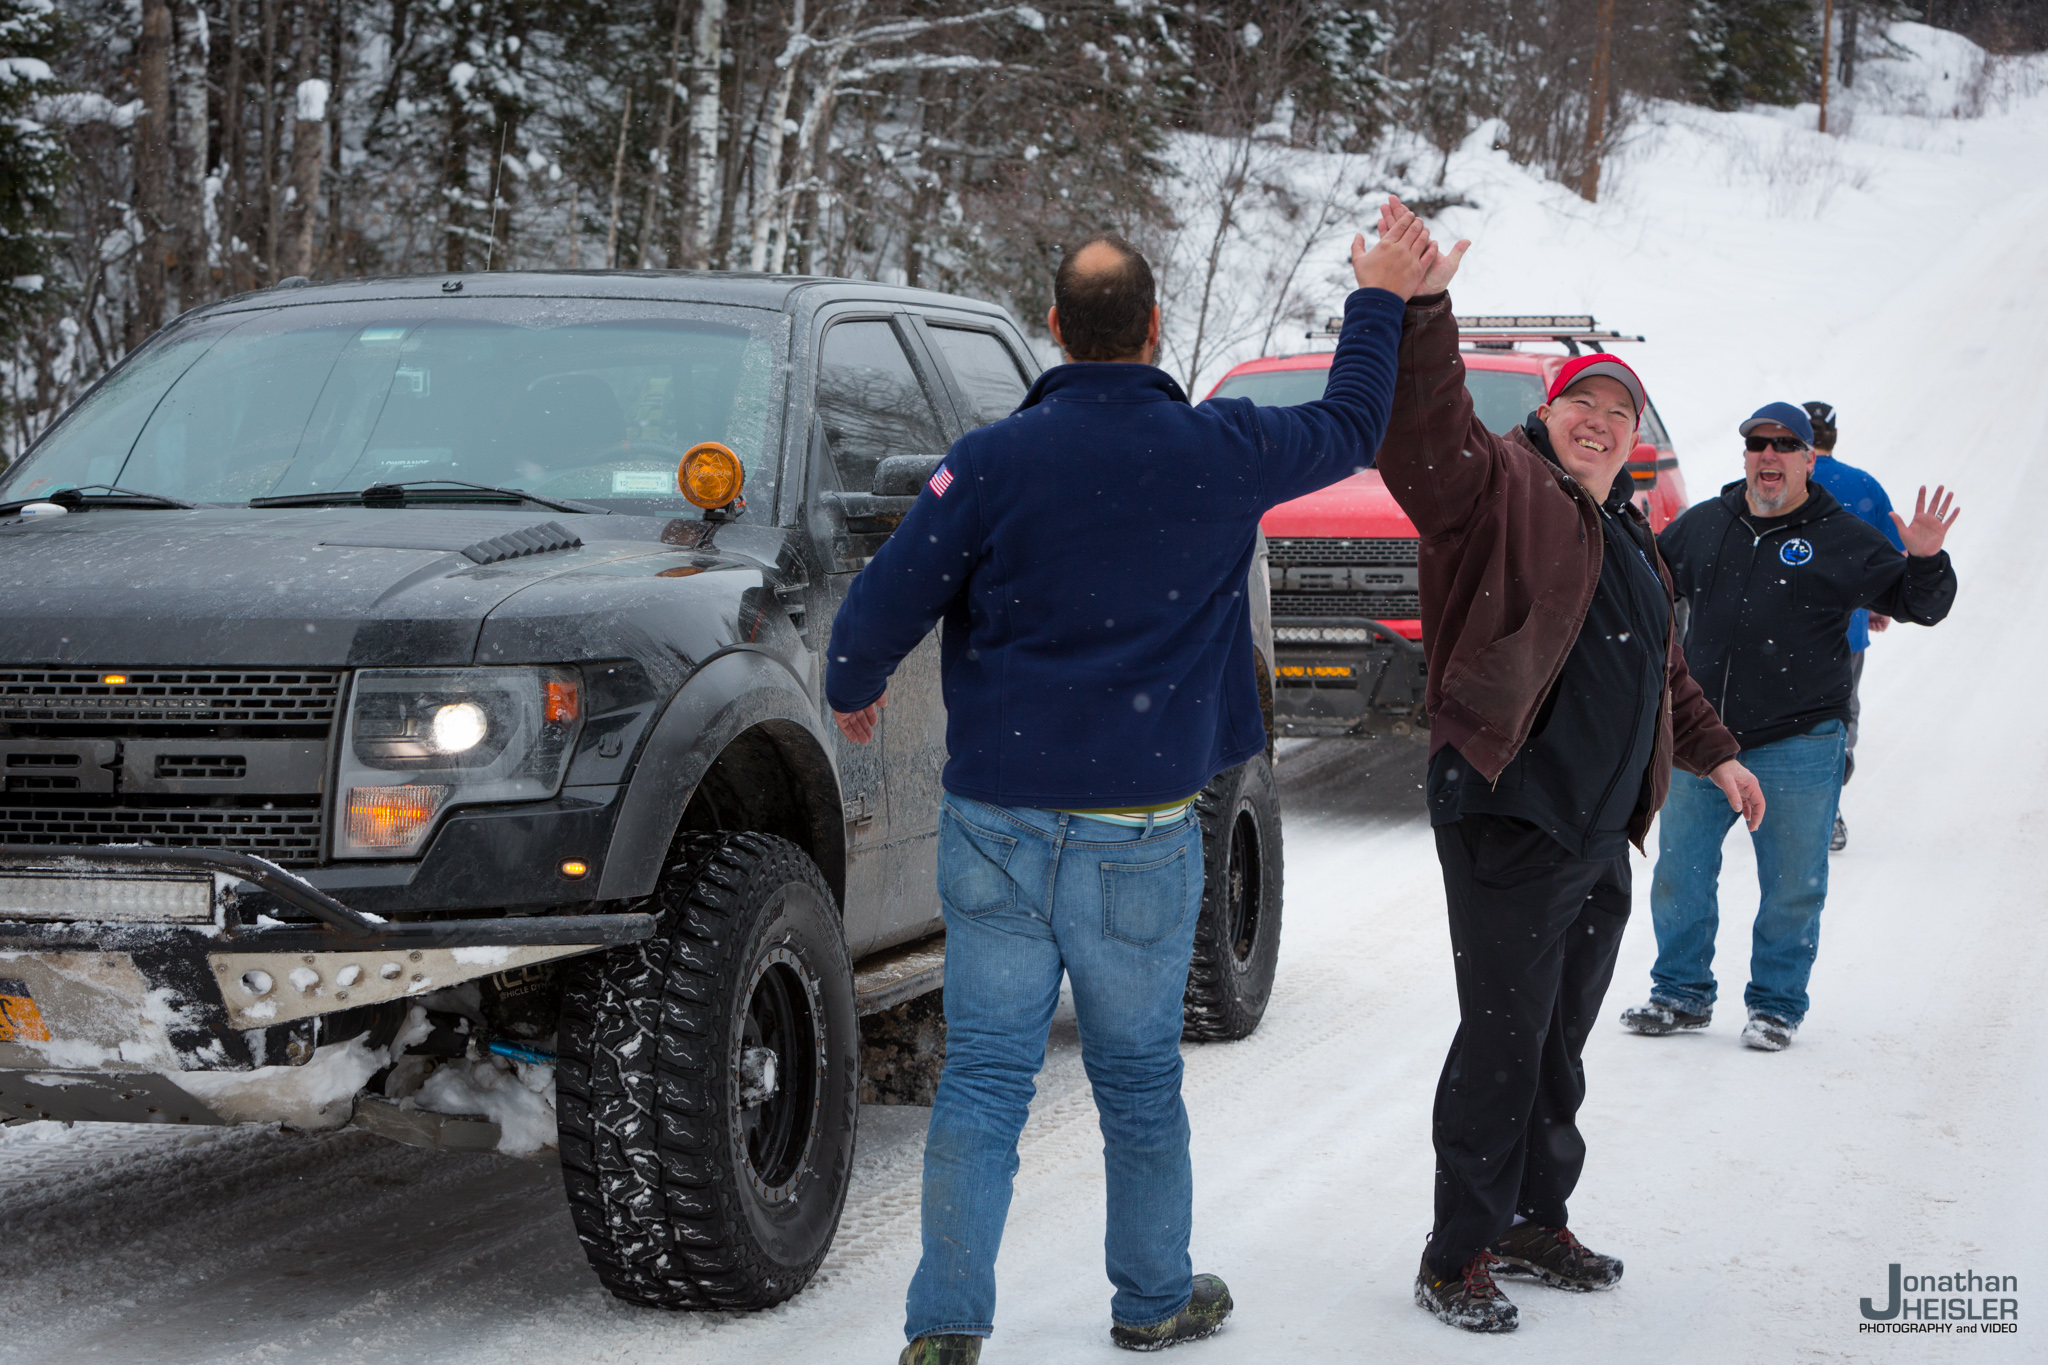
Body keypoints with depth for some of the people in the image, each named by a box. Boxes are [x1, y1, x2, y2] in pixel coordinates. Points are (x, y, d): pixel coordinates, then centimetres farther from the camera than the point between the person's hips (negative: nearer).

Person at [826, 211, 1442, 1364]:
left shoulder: (990, 462, -8)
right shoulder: (1221, 454, -3)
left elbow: (880, 611, -7)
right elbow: (1353, 428, 16)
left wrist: (854, 692, 15)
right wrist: (1381, 301, 32)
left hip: (997, 824, 0)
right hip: (1141, 836, 1)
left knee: (985, 1075, 2)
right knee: (1141, 1076, 14)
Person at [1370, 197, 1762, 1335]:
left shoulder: (1627, 536, 20)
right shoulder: (1499, 487, -7)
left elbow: (1664, 671, 33)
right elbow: (1428, 432, -28)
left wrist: (1714, 754, 33)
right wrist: (1421, 311, -42)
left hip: (1601, 835, 8)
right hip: (1509, 826, -8)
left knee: (1560, 1046, 17)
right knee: (1504, 1045, -5)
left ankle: (1537, 1221, 30)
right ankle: (1458, 1257, 4)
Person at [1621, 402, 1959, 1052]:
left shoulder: (1843, 540, -1)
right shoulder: (1701, 526, 9)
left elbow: (1921, 606, 0)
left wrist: (1925, 562, -20)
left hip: (1798, 747, -3)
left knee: (1792, 886, 4)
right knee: (1680, 873, 9)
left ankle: (1776, 1005, 19)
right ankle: (1682, 994, 24)